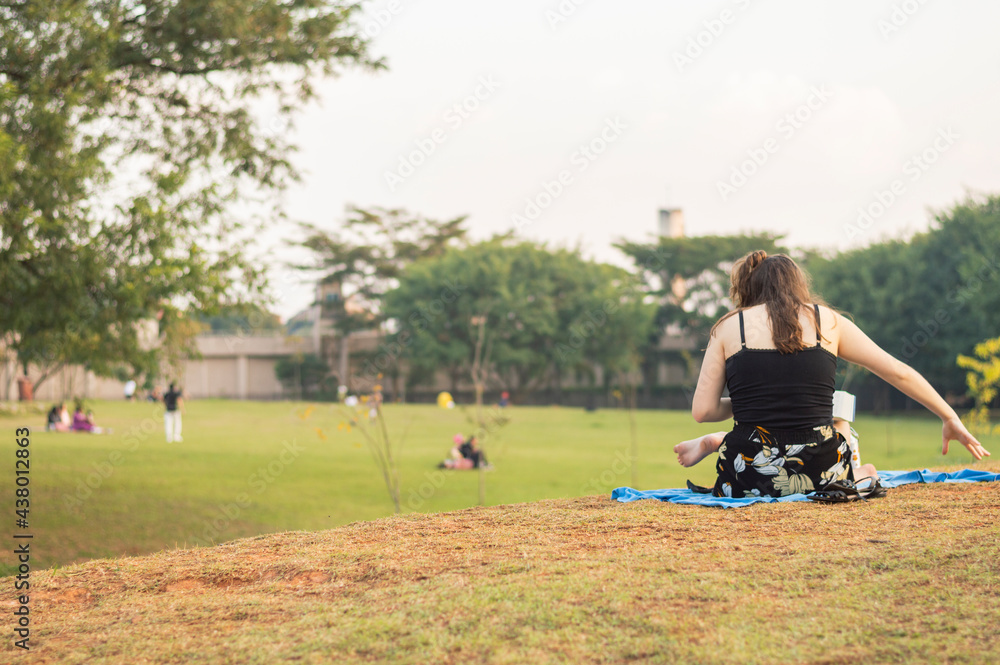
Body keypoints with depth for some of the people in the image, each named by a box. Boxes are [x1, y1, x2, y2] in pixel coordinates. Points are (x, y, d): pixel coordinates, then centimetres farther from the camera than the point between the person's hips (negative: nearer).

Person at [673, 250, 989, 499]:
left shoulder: (729, 327, 5)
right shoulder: (828, 321, 9)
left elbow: (702, 411, -1)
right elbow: (900, 373, 12)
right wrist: (950, 418, 24)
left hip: (749, 479, -2)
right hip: (820, 472, 3)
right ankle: (861, 476, 4)